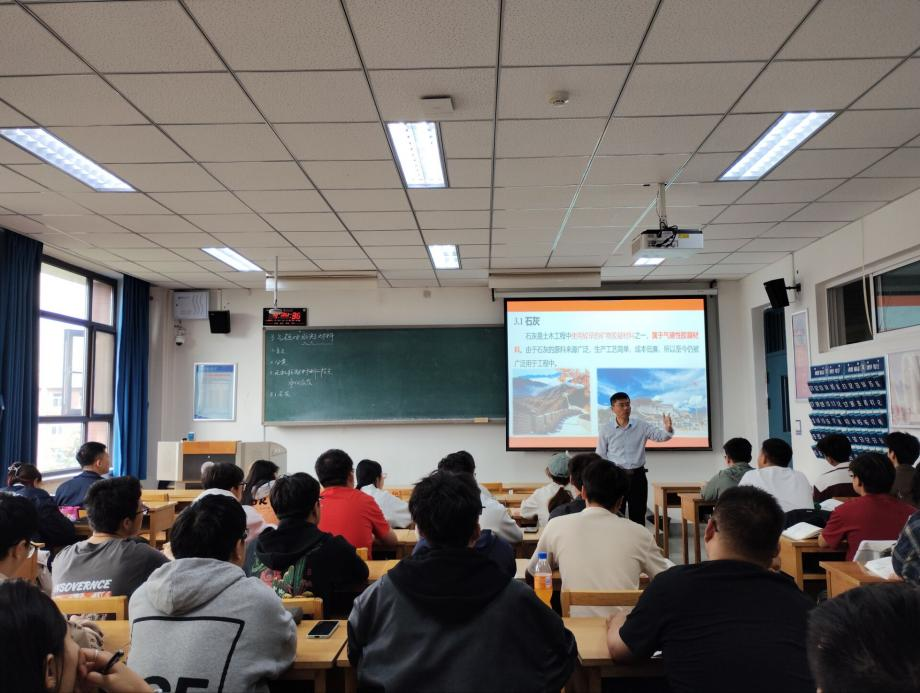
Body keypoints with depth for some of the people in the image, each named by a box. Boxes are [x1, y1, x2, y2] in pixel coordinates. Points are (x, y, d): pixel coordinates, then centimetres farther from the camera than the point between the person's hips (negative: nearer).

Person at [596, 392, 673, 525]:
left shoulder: (642, 426, 0)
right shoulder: (606, 429, -2)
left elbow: (660, 436, -8)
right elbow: (600, 456, 3)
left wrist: (668, 429, -31)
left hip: (638, 476, 1)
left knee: (638, 516, 9)